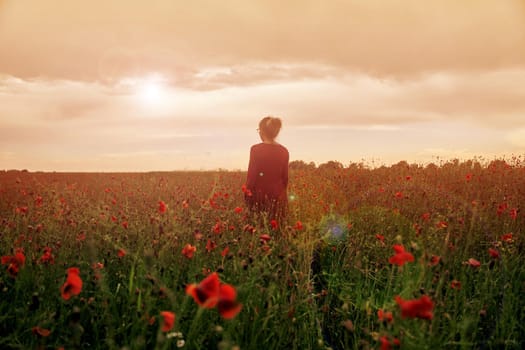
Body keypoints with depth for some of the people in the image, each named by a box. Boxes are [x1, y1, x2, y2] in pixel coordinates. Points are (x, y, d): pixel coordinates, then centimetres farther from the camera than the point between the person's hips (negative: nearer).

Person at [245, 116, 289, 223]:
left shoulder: (256, 149, -10)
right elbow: (285, 177, 8)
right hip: (278, 195, 4)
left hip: (260, 195, -4)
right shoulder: (284, 151, 3)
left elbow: (251, 175, -8)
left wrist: (247, 195, 1)